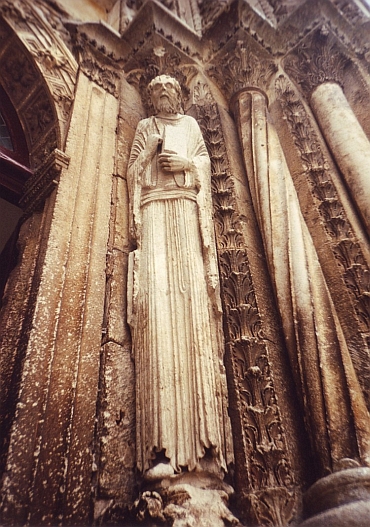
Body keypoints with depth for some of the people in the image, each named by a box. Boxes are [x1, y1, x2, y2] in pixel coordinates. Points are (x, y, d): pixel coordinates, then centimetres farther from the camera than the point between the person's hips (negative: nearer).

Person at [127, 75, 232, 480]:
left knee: (193, 303, -16)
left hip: (187, 211, 1)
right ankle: (162, 446, -21)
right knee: (157, 303, -20)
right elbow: (132, 172, 17)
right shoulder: (145, 128, 30)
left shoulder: (191, 125, 30)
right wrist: (149, 150, 0)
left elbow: (205, 166, 17)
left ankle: (203, 438, -15)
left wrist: (186, 163, -1)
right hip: (154, 211, 0)